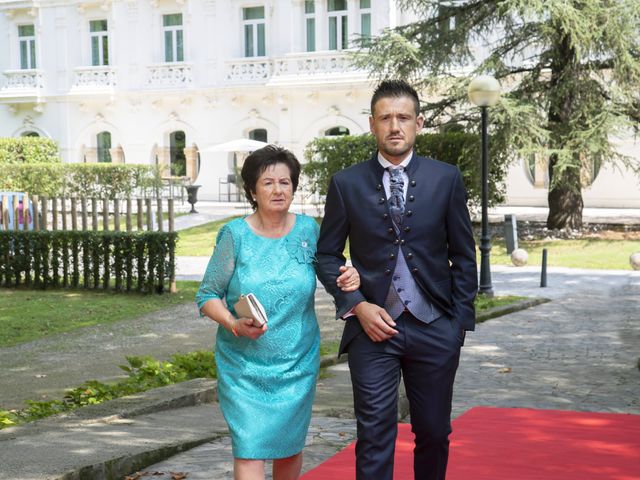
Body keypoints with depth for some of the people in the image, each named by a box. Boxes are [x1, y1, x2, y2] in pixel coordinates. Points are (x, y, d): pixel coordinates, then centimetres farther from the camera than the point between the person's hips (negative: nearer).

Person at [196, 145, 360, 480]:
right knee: (249, 448, -9)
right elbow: (207, 296, -3)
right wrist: (234, 325, -22)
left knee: (290, 446, 13)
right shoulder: (236, 235, -6)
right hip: (244, 364, -3)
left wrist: (348, 279, -8)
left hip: (297, 362, 3)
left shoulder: (308, 229, 1)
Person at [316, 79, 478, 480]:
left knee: (435, 434, 11)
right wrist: (357, 307, -8)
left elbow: (463, 256, 6)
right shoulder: (347, 184, 1)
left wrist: (460, 322, 0)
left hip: (434, 328, 1)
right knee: (375, 438, -1)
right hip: (373, 326, -1)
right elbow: (328, 255, 5)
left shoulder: (447, 179, 2)